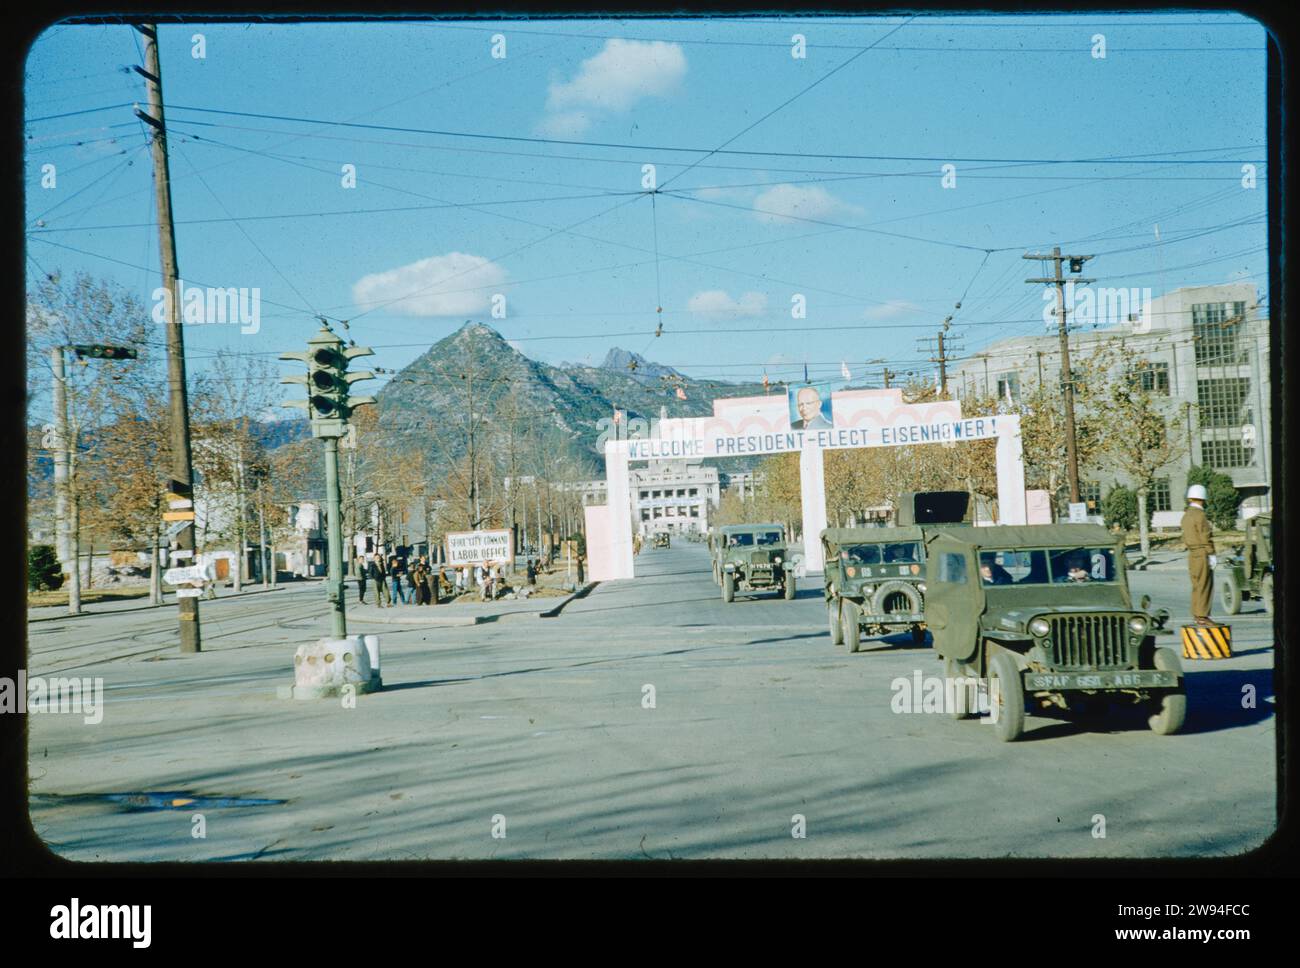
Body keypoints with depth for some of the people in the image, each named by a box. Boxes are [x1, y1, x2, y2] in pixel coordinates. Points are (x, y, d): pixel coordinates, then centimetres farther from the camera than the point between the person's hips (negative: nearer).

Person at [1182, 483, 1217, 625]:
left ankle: (1197, 615, 16)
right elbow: (1205, 537, -17)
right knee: (1204, 585, -6)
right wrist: (1211, 555, -14)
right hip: (1202, 554, -9)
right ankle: (1202, 616, -7)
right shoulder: (1200, 515, -14)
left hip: (1192, 554, 9)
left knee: (1197, 585, 13)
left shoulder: (1186, 515, 13)